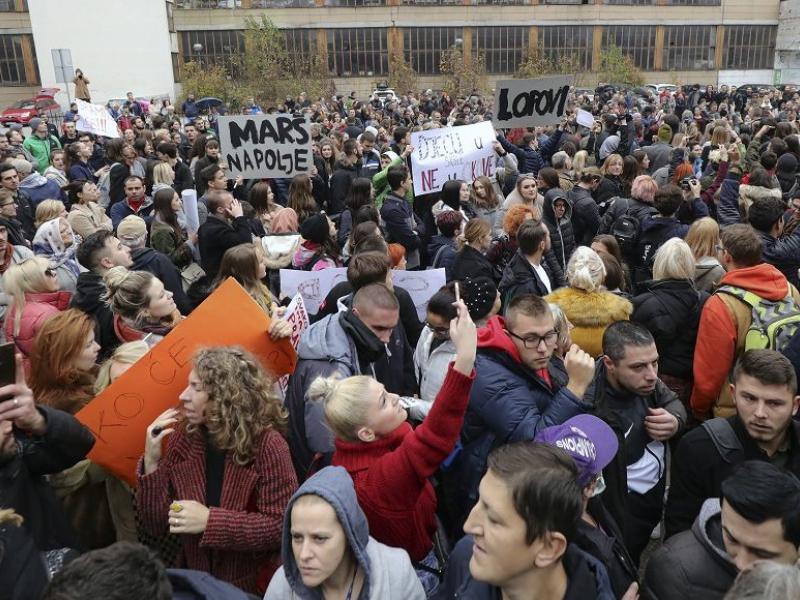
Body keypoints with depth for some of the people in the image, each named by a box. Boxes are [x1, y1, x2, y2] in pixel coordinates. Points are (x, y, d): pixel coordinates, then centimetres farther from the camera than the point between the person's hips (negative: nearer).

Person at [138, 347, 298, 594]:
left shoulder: (267, 444, -14)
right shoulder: (182, 438, -2)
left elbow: (283, 525, -17)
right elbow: (156, 524, -1)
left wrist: (210, 520, -21)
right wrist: (151, 461, -12)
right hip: (196, 583, 3)